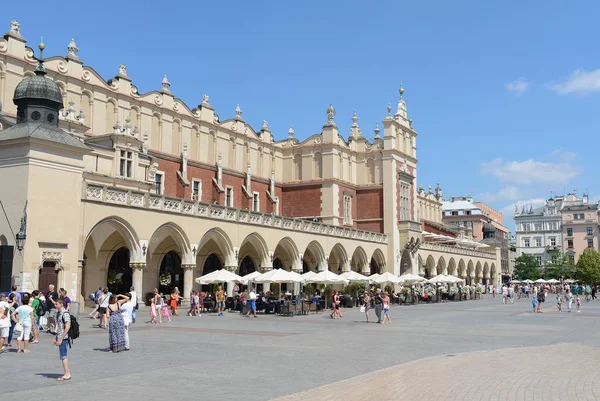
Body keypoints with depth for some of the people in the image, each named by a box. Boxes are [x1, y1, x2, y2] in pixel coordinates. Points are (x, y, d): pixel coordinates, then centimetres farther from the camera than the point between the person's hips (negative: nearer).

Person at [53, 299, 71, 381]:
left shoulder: (65, 313, -16)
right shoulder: (58, 313, 15)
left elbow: (67, 327, -21)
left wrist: (60, 339, -21)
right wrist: (56, 338, 19)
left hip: (64, 338, -10)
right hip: (60, 338, 10)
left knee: (63, 356, -6)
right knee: (62, 356, 13)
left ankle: (67, 375, 0)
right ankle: (67, 373, 19)